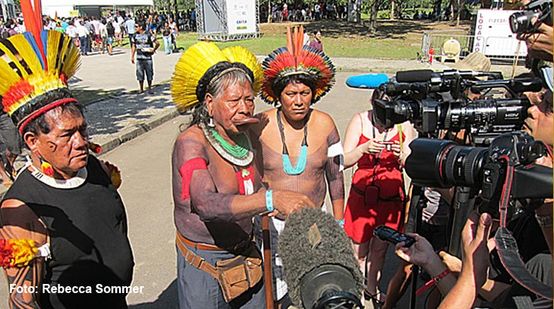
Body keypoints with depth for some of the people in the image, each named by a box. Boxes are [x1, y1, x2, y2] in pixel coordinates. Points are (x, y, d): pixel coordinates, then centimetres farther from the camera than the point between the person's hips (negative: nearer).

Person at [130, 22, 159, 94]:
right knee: (140, 74, 4)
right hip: (139, 58, 3)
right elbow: (133, 47, 13)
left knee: (149, 73, 3)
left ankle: (149, 88, 16)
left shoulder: (148, 35, -5)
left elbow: (157, 43, -2)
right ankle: (141, 88, 16)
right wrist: (132, 56, 10)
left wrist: (153, 50, 3)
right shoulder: (136, 35, 8)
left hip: (148, 58, -3)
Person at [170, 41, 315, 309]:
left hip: (245, 253, 6)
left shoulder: (244, 135, -1)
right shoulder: (190, 142, -22)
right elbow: (206, 205, -38)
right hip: (204, 263, -6)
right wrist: (271, 199, -50)